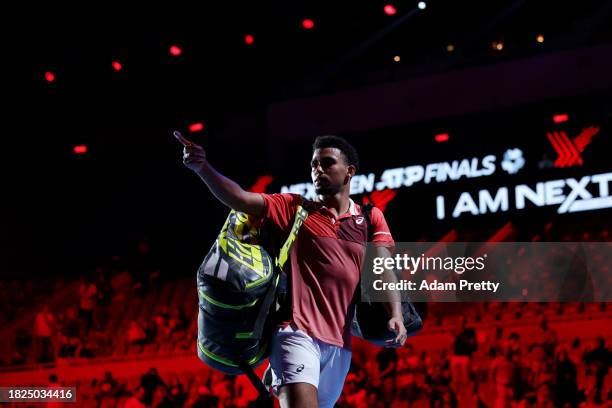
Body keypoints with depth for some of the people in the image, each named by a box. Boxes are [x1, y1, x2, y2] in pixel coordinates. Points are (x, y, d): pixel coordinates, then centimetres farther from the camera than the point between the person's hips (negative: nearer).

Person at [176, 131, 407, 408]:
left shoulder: (371, 219, 12)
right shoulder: (295, 208, 8)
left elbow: (383, 267, 0)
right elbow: (240, 199, -4)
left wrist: (395, 315, -18)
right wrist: (202, 168, -21)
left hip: (339, 343, 3)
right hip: (297, 333, -3)